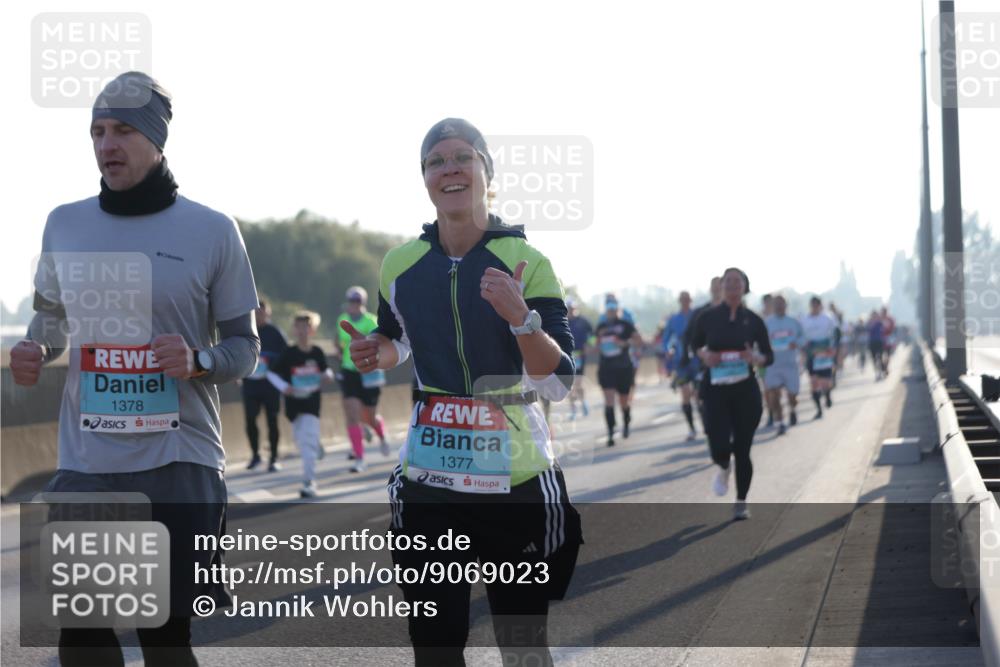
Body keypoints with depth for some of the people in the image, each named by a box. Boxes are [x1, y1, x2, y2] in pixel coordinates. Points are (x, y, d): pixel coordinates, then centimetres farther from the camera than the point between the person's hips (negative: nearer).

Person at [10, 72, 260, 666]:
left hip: (179, 465, -3)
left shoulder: (213, 231, -3)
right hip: (84, 465, 3)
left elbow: (245, 349, 2)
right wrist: (35, 352, -1)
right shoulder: (64, 224, 7)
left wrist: (198, 361, -19)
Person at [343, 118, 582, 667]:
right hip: (428, 478, 3)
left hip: (516, 479, -3)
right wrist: (376, 355, 0)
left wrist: (521, 317, -27)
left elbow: (558, 384, -10)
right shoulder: (401, 265, 3)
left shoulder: (526, 263, -7)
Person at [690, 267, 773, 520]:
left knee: (742, 449, 3)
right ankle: (723, 468, 26)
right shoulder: (708, 317, -2)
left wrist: (756, 359, -17)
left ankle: (741, 503, 20)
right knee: (719, 446, -13)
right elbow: (695, 343, 14)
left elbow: (769, 356, 5)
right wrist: (704, 355, -8)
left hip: (746, 390, 1)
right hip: (715, 389, 0)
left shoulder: (753, 320, -1)